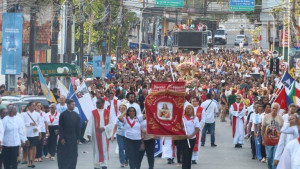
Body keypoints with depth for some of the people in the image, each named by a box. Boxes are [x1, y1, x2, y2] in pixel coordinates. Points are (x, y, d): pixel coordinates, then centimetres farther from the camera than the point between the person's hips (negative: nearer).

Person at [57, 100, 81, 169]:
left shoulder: (76, 115, 7)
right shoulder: (63, 114, -5)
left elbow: (78, 127, 9)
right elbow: (60, 127, -6)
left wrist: (78, 137, 4)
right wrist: (61, 138, -11)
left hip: (73, 138, 4)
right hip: (65, 138, -4)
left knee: (73, 155, 4)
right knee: (64, 155, 0)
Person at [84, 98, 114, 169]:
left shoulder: (108, 112, 2)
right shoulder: (93, 113, 2)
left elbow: (111, 123, 0)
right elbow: (90, 123, -3)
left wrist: (104, 128, -15)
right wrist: (89, 133, -12)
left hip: (104, 134, 0)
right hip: (96, 134, 0)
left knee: (104, 150, -2)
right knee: (97, 150, 2)